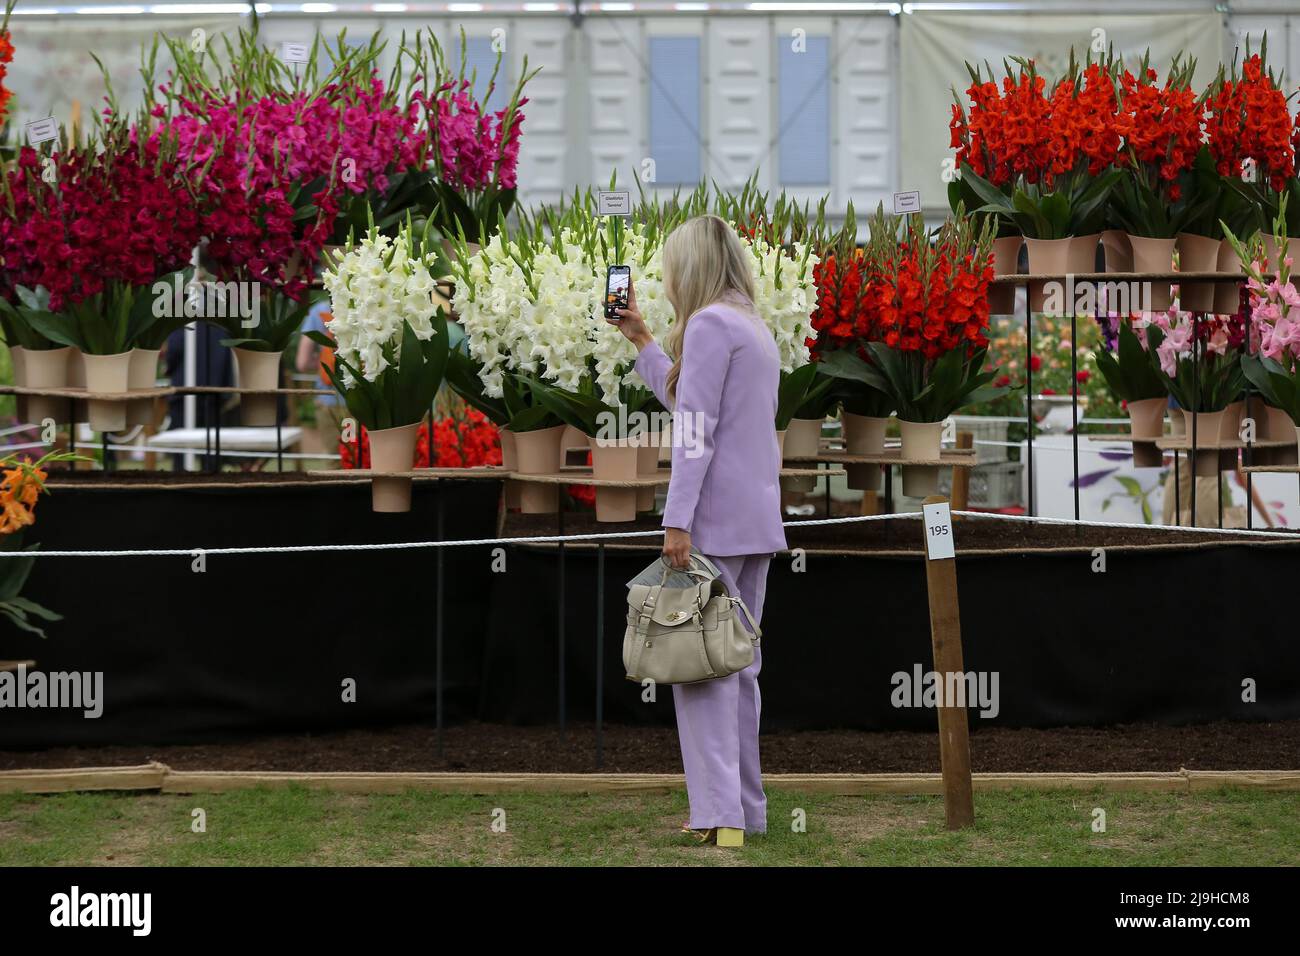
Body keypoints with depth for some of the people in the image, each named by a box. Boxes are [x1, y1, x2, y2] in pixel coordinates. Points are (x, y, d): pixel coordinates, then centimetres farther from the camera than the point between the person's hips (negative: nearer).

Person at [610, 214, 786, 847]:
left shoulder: (710, 323, -10)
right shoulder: (754, 329, 19)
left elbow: (695, 428, -17)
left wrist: (677, 520, -20)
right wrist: (641, 341, 31)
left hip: (717, 518, -9)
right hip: (758, 520, 9)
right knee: (738, 666, 12)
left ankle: (719, 814, -15)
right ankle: (746, 809, 13)